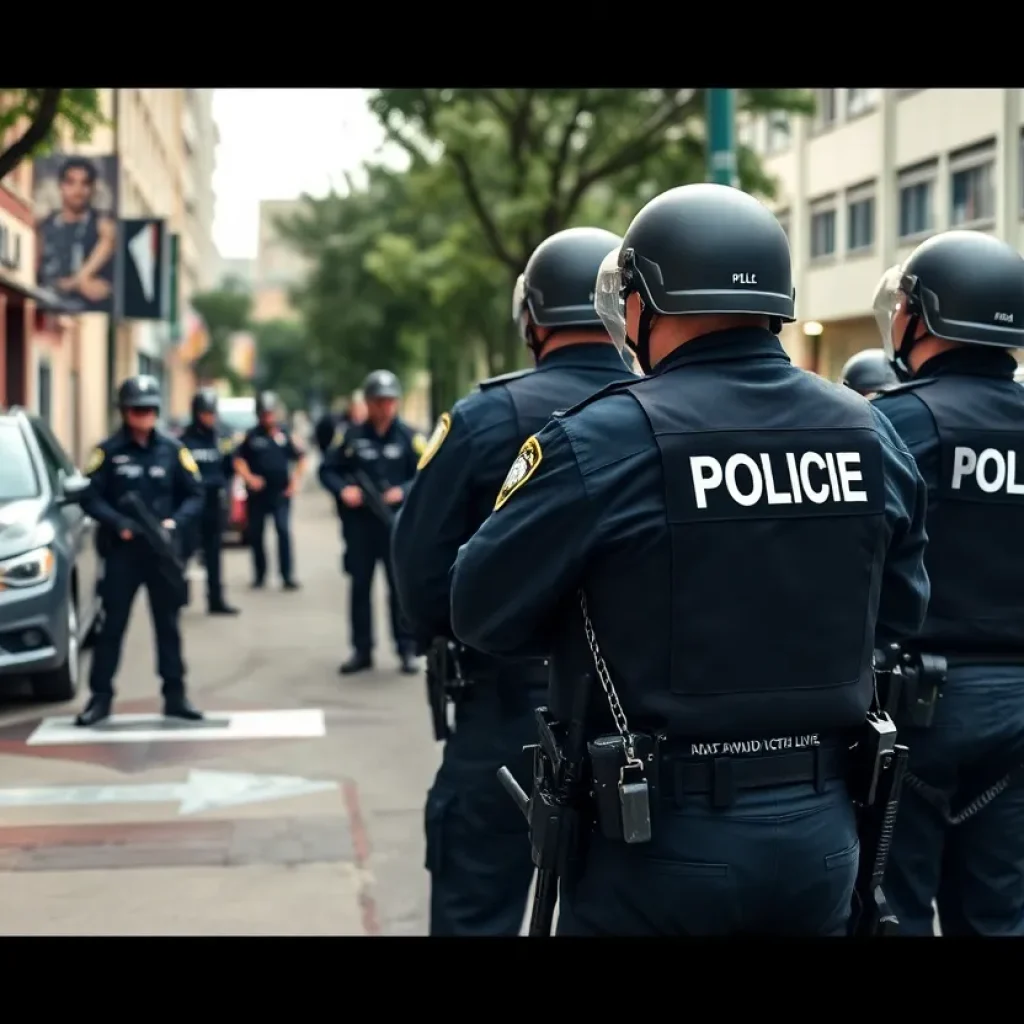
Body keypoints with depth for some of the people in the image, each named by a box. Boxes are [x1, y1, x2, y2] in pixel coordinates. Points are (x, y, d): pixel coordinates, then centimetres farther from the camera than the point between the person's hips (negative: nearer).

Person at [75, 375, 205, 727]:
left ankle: (174, 695, 14)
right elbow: (90, 497, -4)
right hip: (121, 551, -2)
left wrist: (176, 522, -12)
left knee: (168, 624, 7)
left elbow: (194, 495, 5)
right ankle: (100, 696, 7)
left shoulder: (172, 450, 5)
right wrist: (119, 524, -17)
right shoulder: (108, 451, 0)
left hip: (163, 550, 2)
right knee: (112, 624, 1)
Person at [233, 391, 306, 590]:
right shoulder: (251, 435, 2)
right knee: (255, 534, 6)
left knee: (284, 530, -12)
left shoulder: (285, 433, 4)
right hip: (257, 493, 1)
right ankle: (259, 575, 19)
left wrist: (296, 480, 0)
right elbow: (239, 460, 1)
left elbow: (300, 458, 10)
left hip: (281, 492, -1)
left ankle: (287, 576, -12)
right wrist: (248, 477, -14)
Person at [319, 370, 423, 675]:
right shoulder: (352, 437, 5)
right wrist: (343, 489, -9)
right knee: (359, 586, 8)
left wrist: (403, 491, -17)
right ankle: (361, 650, 16)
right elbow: (327, 469, 9)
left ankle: (407, 649, 8)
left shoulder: (410, 437, 1)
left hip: (396, 522, -2)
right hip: (359, 522, 2)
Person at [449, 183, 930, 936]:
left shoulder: (603, 440, -15)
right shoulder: (870, 434, 0)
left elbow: (482, 611, -9)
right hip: (822, 832, 5)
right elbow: (901, 612, 12)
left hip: (661, 838, -4)